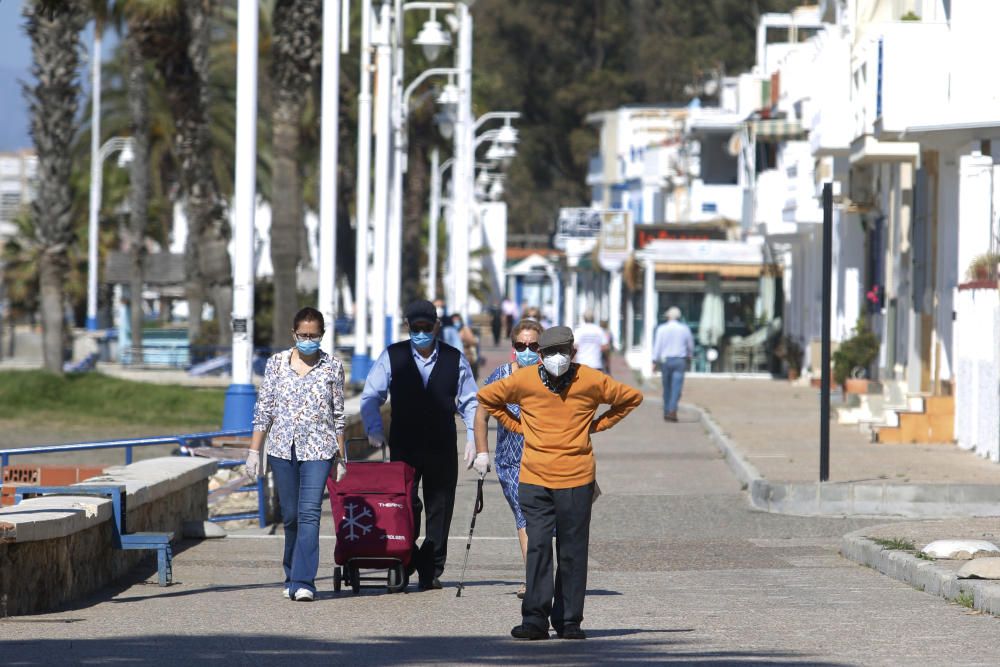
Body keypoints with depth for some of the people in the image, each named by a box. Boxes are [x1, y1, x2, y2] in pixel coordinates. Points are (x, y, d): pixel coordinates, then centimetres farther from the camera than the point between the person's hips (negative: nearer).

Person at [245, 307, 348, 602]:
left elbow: (338, 415, 8)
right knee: (290, 516, 8)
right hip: (282, 449, 2)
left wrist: (340, 458, 8)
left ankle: (303, 582, -17)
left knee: (309, 514, -14)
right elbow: (263, 410, 8)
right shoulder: (276, 363, 6)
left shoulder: (332, 367, 4)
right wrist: (254, 451, 4)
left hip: (318, 450, -2)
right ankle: (293, 577, 22)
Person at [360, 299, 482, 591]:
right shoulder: (392, 357, 3)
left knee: (439, 507, 3)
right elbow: (371, 396, 5)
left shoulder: (454, 359, 6)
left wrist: (473, 439, 2)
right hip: (403, 446, -1)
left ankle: (431, 570, 9)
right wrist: (374, 429, -9)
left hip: (442, 447, 1)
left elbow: (469, 402, 12)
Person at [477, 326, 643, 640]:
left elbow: (631, 398, 13)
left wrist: (597, 425, 8)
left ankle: (569, 621, 11)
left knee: (573, 553, 4)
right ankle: (535, 619, -8)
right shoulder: (523, 380, -2)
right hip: (534, 479, 0)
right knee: (537, 546, -8)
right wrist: (516, 425, 9)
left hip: (576, 478, 0)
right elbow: (487, 397, 17)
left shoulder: (591, 381, -3)